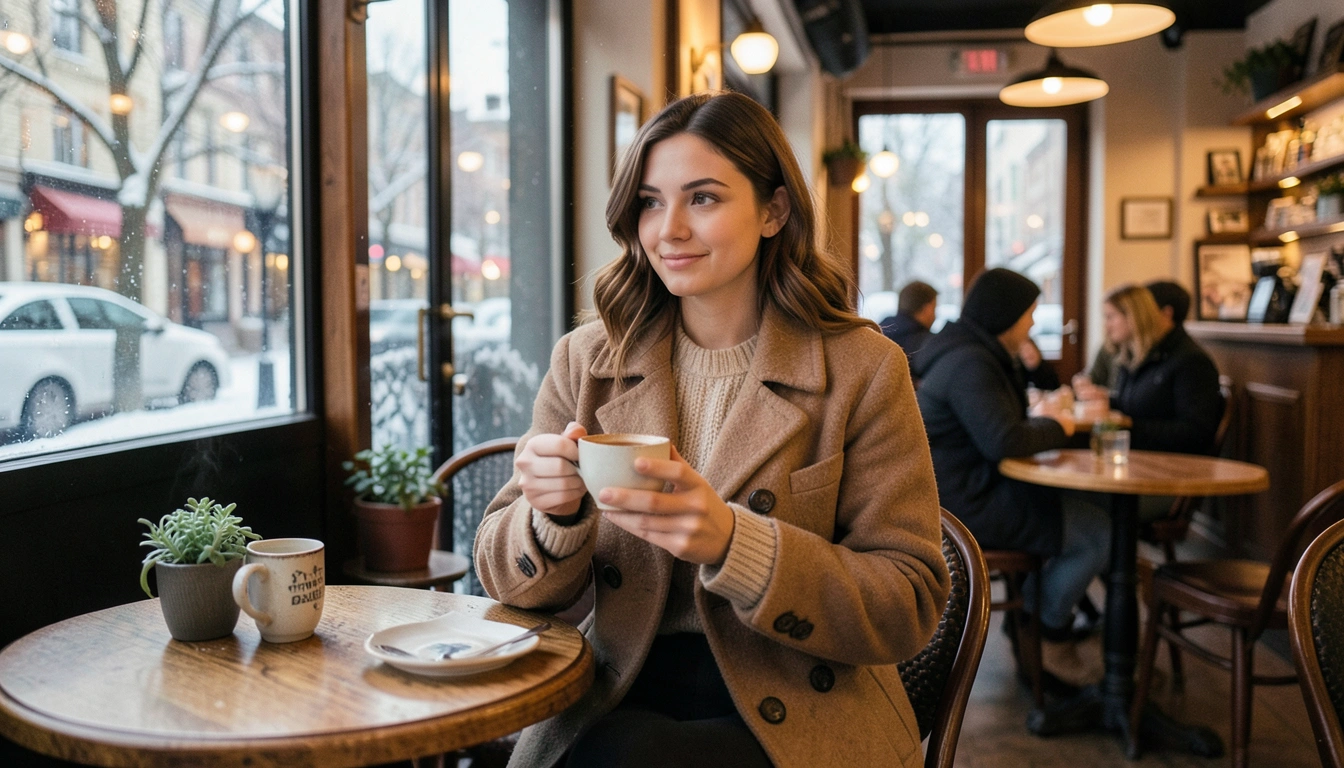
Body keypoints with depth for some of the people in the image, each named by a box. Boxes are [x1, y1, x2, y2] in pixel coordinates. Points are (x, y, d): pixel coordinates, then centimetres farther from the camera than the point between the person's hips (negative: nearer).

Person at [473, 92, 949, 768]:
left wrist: (733, 543, -24)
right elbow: (509, 581, 3)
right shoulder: (585, 362, 4)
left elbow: (910, 609, -9)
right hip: (618, 704, 3)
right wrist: (555, 515, -21)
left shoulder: (861, 370, -5)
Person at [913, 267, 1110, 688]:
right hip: (964, 503, -11)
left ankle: (1033, 607, 24)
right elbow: (1001, 441, -28)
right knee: (1097, 531, -11)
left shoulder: (969, 351, 14)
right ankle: (1053, 638, 8)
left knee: (1079, 504, 21)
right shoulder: (970, 364, -20)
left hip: (959, 490, 11)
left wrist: (1036, 417, 7)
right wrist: (1056, 428, -9)